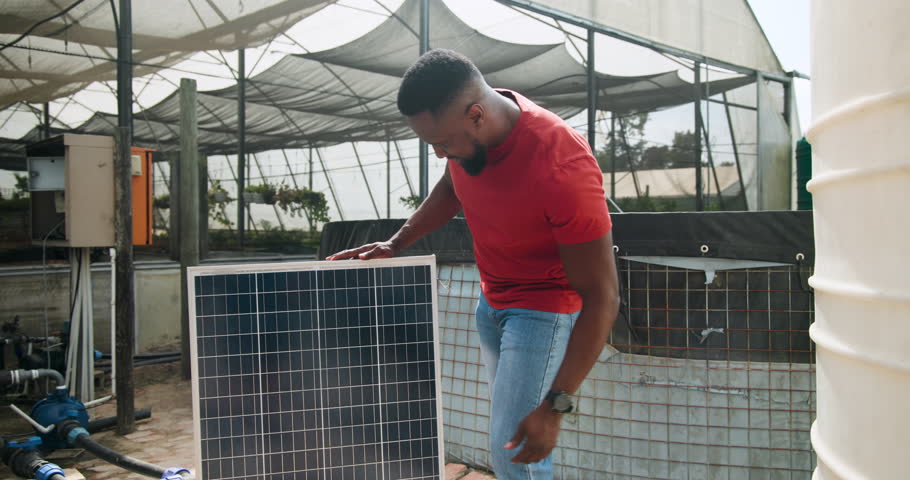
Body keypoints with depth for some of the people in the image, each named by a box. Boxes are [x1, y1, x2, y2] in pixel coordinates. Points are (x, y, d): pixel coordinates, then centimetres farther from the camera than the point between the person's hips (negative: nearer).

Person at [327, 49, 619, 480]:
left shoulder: (563, 171, -34)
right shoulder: (466, 128, -12)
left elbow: (601, 297, -28)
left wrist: (555, 407, -28)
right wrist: (396, 243, 4)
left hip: (545, 309, -7)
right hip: (492, 299, 7)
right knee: (507, 425, 15)